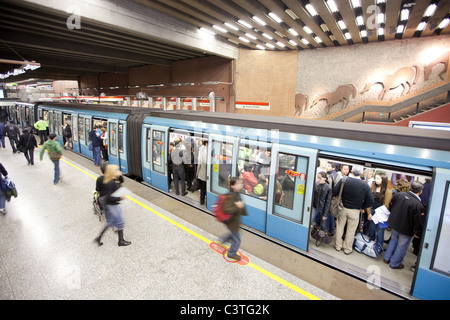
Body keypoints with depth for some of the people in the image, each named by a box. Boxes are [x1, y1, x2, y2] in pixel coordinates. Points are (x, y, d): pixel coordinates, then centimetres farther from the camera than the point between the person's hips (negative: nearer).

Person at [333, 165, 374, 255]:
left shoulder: (344, 180, -16)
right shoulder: (365, 185, -13)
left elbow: (334, 192, -14)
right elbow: (370, 201, -9)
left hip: (342, 208, 1)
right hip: (355, 210, 0)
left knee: (340, 227, 17)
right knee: (351, 231, 14)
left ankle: (338, 246, 30)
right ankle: (347, 249, 29)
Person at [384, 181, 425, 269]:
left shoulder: (399, 194, -12)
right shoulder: (419, 205, -29)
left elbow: (391, 205, 6)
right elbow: (419, 222, -21)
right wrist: (417, 233, -5)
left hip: (394, 224, 6)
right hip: (406, 230, -5)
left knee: (393, 241, 27)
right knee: (402, 247, 15)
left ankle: (387, 258, 40)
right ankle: (394, 263, 31)